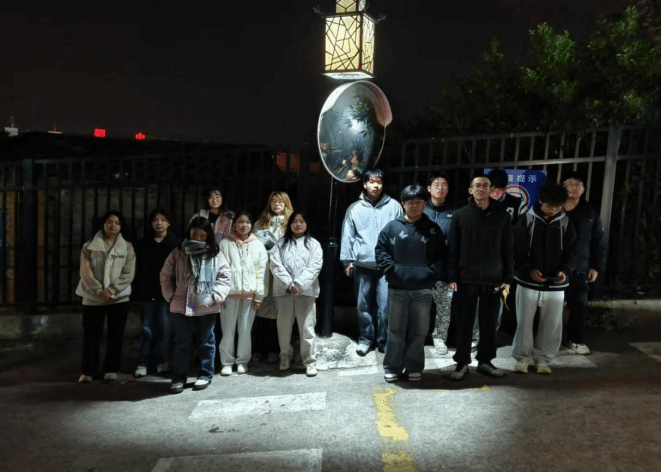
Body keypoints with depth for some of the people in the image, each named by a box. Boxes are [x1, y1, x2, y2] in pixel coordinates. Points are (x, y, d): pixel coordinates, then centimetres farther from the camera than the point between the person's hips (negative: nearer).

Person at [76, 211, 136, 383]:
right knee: (91, 335, 5)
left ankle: (111, 370, 15)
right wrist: (99, 290, -17)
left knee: (116, 335, 5)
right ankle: (88, 371, 15)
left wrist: (111, 291, -15)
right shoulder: (89, 246, 2)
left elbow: (128, 274, -6)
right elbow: (86, 272, -5)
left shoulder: (127, 247, 1)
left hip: (119, 297, 0)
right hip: (93, 297, 0)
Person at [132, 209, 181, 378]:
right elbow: (137, 268, 7)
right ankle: (143, 363, 11)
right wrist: (137, 291, 1)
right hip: (147, 292, 2)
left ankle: (161, 361, 13)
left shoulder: (176, 243, 1)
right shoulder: (142, 243, 8)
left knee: (165, 326, 0)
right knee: (147, 327, 5)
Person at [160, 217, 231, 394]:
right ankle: (178, 378, 20)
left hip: (207, 307, 0)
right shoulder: (178, 253, 2)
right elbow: (166, 276, 7)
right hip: (181, 306, 0)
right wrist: (171, 296, -2)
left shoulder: (216, 255, 1)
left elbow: (224, 278, -1)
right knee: (181, 343, 9)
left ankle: (206, 375, 26)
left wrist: (215, 296, -11)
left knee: (206, 341, 12)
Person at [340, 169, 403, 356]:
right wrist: (347, 260, 2)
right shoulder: (354, 208, 5)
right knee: (363, 305, 10)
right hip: (363, 264, 2)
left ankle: (384, 340, 17)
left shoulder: (394, 206, 3)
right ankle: (365, 338, 26)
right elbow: (348, 236, 5)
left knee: (386, 306, -1)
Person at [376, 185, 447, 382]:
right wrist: (391, 269, -8)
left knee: (419, 332, 9)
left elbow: (442, 255, 8)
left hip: (423, 289, 1)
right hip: (398, 289, -1)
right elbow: (380, 250, 4)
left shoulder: (433, 229, 6)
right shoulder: (392, 227, 3)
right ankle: (392, 367, 21)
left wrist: (433, 273, -6)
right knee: (396, 331, 8)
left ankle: (414, 368, 24)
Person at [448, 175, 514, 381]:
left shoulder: (502, 216, 4)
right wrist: (452, 277, -6)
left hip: (493, 279, 2)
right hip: (466, 279, -1)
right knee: (465, 323, 5)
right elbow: (452, 249, 0)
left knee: (489, 323, 9)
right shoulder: (460, 216, 0)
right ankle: (462, 362, 18)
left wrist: (507, 278, 2)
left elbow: (508, 250, 6)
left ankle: (485, 361, 25)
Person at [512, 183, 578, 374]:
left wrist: (565, 270, -14)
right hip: (528, 282, -2)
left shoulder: (565, 223, 2)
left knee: (552, 325, 8)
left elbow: (571, 251, 5)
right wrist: (529, 269, -20)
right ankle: (522, 358, 21)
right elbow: (517, 249, -6)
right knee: (524, 322, 6)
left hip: (555, 284, 2)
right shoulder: (527, 220, -5)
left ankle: (543, 359, 25)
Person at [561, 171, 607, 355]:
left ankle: (575, 339, 26)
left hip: (579, 269, 3)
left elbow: (599, 243, 10)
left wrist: (596, 266, 3)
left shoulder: (590, 214, 7)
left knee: (580, 305, 8)